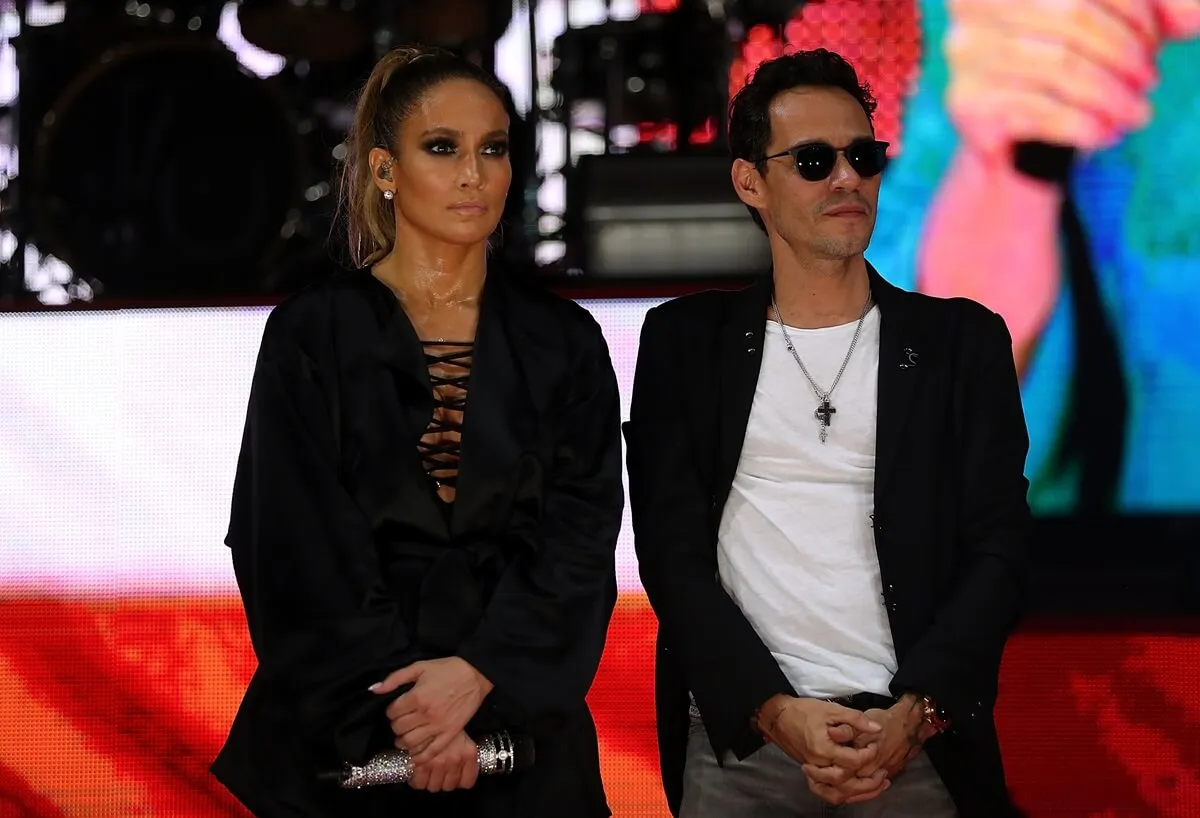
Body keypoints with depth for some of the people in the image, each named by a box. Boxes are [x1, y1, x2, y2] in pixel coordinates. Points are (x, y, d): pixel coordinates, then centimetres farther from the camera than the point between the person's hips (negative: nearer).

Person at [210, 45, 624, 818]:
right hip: (347, 737, -2)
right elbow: (299, 551, -7)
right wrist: (397, 712, -14)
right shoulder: (312, 336, -2)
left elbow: (580, 539, -4)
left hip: (520, 720, 2)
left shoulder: (562, 341, 4)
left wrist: (481, 673, -17)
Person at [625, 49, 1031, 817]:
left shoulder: (963, 341, 6)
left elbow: (998, 550, 1)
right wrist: (775, 709, -13)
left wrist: (915, 713, -14)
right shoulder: (687, 341, 6)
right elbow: (673, 549, 0)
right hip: (738, 731, 0)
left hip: (918, 737, 0)